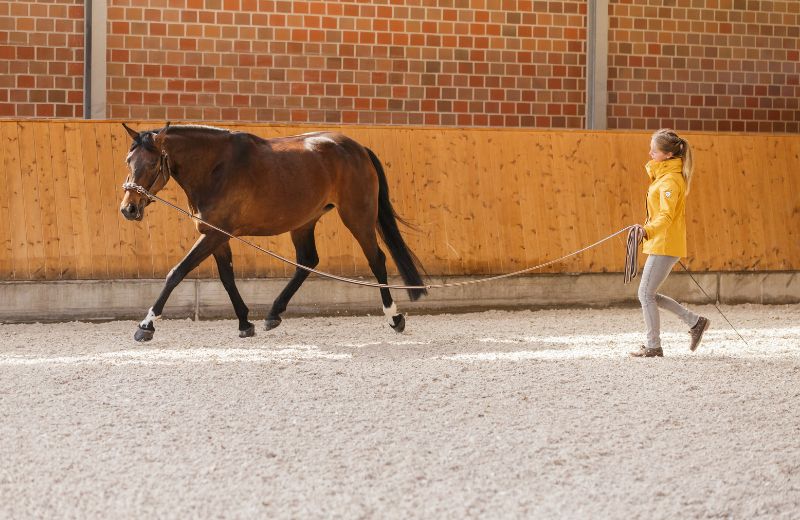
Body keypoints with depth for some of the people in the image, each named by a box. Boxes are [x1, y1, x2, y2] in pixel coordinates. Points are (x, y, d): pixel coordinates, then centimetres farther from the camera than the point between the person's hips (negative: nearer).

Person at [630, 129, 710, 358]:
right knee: (649, 294, 12)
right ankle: (695, 322, 17)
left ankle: (653, 346, 4)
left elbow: (666, 215, -29)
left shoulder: (670, 180, -18)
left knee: (646, 294, -4)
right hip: (660, 245, 10)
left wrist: (648, 230, -44)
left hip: (665, 245, -10)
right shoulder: (663, 174, 12)